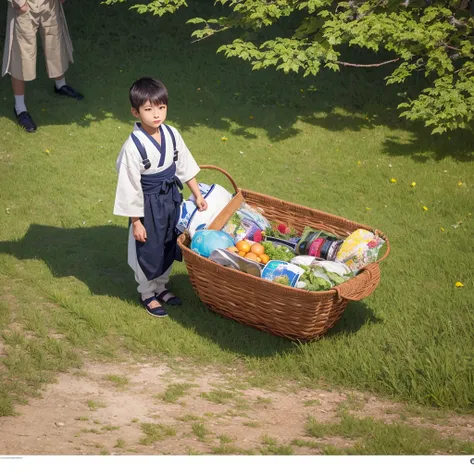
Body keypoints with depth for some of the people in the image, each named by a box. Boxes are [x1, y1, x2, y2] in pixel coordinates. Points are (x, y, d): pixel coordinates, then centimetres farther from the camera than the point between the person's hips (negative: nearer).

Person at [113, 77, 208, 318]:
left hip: (171, 199, 6)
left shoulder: (171, 135, -9)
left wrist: (197, 195, 10)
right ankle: (147, 294, 35)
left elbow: (185, 166, 6)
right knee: (148, 251, 12)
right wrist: (136, 222, -15)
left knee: (168, 245, 22)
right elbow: (130, 187, -20)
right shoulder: (133, 147, -26)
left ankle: (161, 286, 45)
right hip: (148, 205, -6)